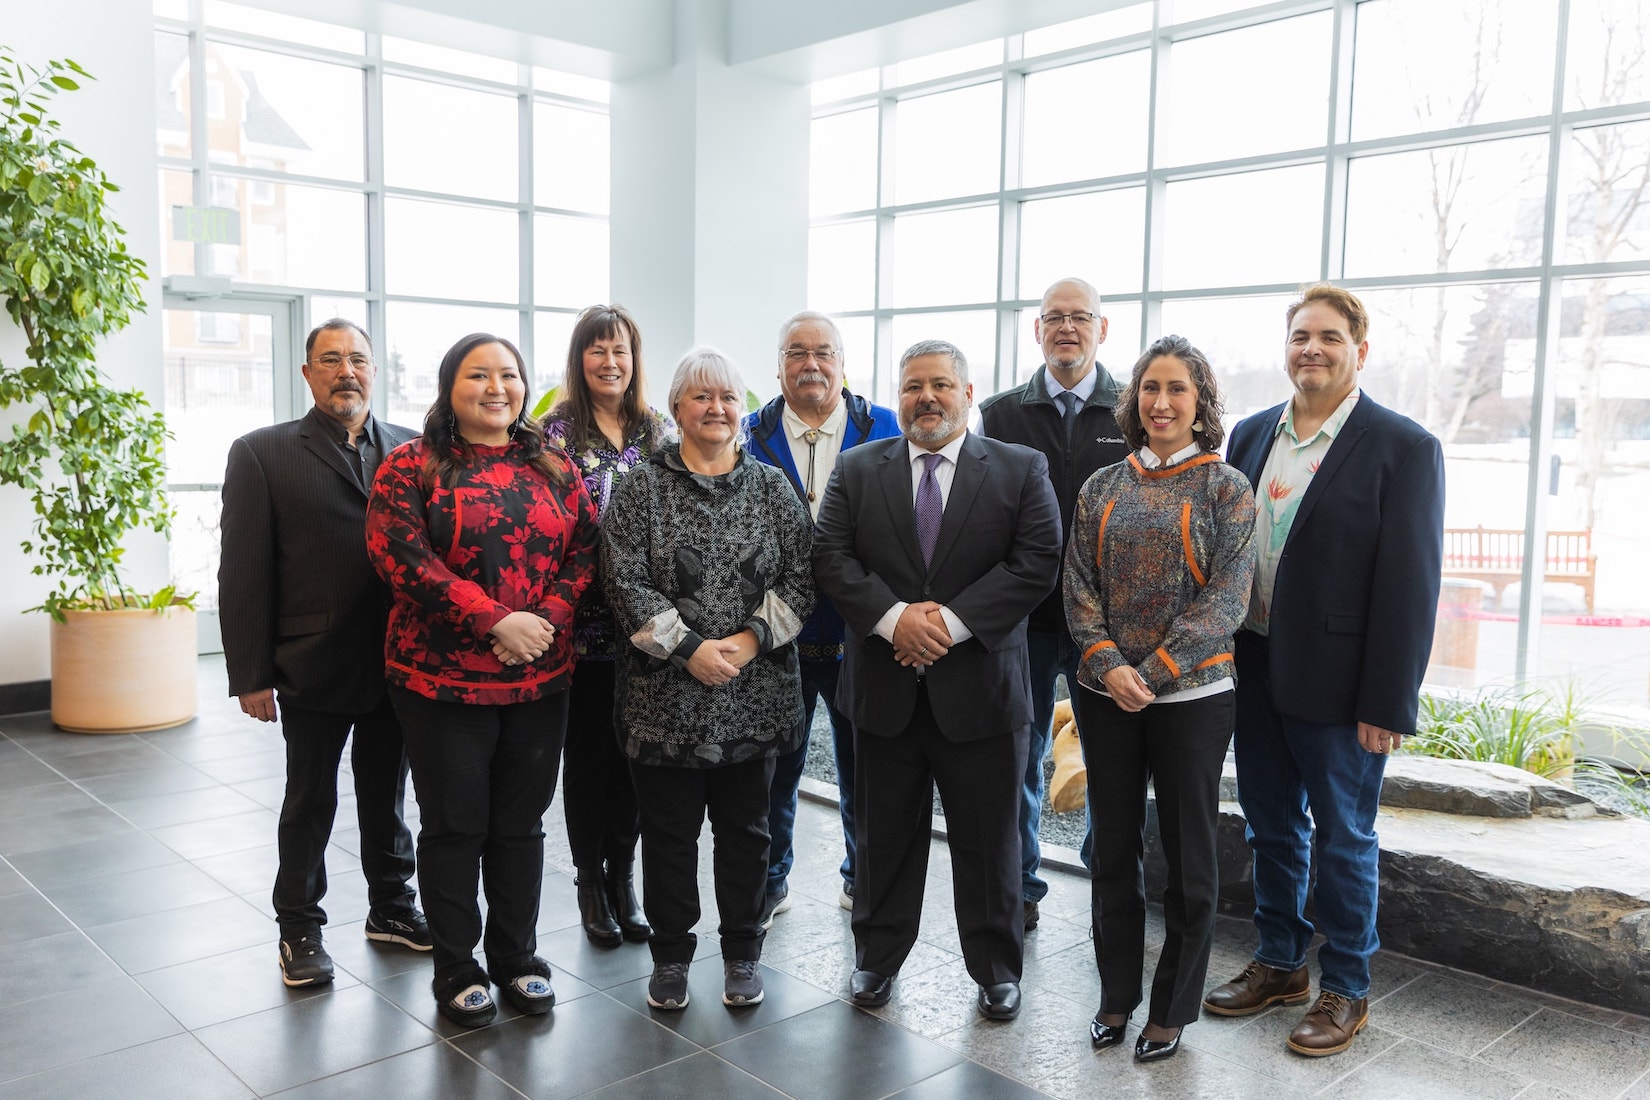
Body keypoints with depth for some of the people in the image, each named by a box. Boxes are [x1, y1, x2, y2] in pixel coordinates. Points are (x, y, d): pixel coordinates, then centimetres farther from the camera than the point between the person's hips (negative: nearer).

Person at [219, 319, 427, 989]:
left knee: (387, 795, 16)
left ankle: (391, 907, 34)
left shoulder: (412, 450, 4)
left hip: (398, 663, 3)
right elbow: (243, 574, -5)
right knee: (310, 802, 11)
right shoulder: (262, 454, -2)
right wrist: (250, 675, -9)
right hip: (313, 669, -2)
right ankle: (300, 929, 28)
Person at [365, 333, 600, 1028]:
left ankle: (517, 959, 28)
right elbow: (400, 554, -14)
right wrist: (495, 621, -20)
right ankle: (456, 971, 22)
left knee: (521, 824, 13)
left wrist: (548, 619, -13)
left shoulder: (553, 467, 9)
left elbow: (585, 550, 5)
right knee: (454, 826, 7)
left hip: (540, 681, 3)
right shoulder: (411, 467, -2)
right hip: (441, 680, -3)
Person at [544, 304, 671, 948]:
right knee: (587, 749, 6)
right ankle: (591, 882, 21)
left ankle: (623, 876, 25)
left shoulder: (659, 431, 8)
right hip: (583, 622, -3)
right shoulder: (557, 430, -2)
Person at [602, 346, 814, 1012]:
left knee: (745, 827, 12)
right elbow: (626, 581, -8)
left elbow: (799, 577, 1)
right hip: (666, 694, -1)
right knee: (669, 829, 9)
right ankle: (670, 955, 26)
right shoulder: (642, 488, 1)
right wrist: (688, 648, -16)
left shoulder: (772, 488, 7)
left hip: (755, 697, 2)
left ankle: (742, 953, 28)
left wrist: (751, 638, -13)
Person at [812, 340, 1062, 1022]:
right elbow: (832, 557, -3)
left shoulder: (1022, 470, 1)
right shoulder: (857, 471, 6)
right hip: (884, 687, 2)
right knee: (883, 835, 14)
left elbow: (1037, 562, -9)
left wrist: (953, 621, -17)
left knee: (988, 838, 10)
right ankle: (877, 957, 31)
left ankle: (995, 968, 28)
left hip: (980, 689, -1)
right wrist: (894, 618, -18)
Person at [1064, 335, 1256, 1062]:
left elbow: (1226, 598, -10)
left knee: (1189, 855, 7)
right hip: (1105, 695, 3)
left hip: (1190, 696, -3)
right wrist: (1107, 665, -13)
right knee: (1114, 846, 12)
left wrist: (1152, 673, -17)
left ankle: (1172, 1009, 23)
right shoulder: (1101, 489, 6)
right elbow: (1079, 587, 2)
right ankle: (1116, 994, 28)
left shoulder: (1226, 489, -3)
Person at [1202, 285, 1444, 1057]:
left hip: (1336, 681, -5)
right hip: (1254, 670, 5)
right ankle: (1279, 964, 36)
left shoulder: (1404, 448, -10)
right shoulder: (1251, 435, 6)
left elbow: (1411, 584, -13)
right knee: (1271, 828, 18)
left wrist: (1387, 703, -15)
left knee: (1343, 840, 10)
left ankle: (1344, 988, 27)